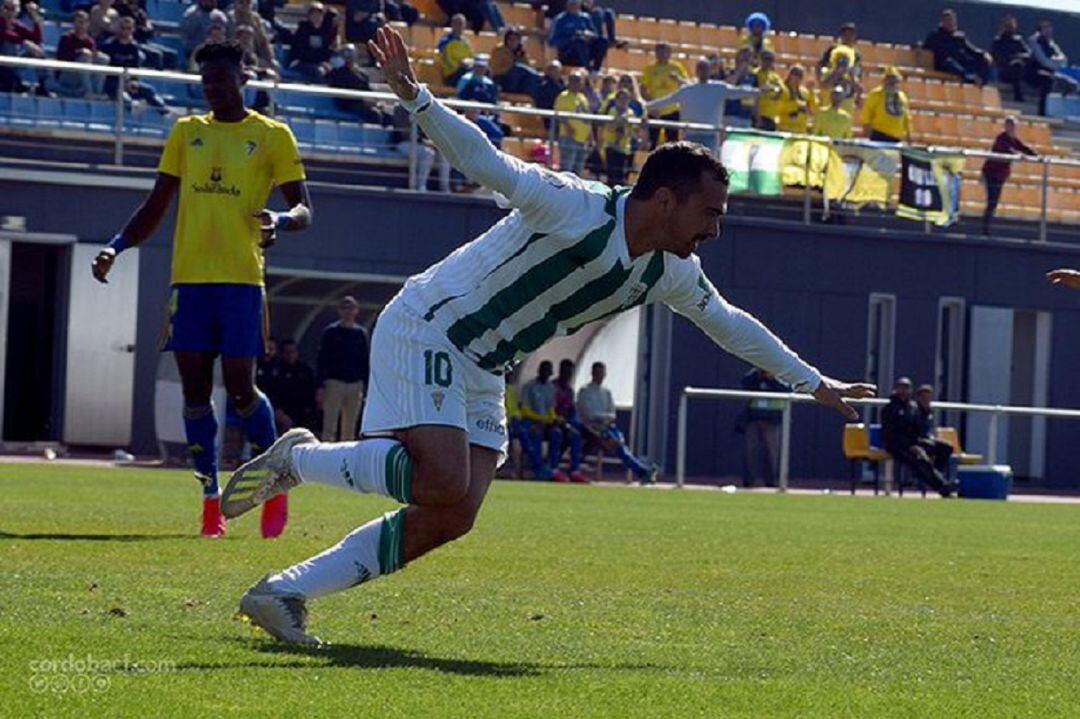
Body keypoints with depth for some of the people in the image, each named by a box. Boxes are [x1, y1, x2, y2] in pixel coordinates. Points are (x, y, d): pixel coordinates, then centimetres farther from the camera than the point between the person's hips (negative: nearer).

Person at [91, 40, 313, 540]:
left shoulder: (272, 136, 4)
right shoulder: (186, 132, 15)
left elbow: (303, 208, 3)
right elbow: (157, 204, 17)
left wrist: (281, 222, -21)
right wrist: (116, 247, 4)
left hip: (241, 276, -4)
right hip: (188, 275, 4)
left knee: (240, 387, -7)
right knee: (195, 387, 1)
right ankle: (212, 501, 7)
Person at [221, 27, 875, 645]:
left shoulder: (670, 273, 5)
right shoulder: (574, 208, -20)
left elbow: (730, 324, 20)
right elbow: (485, 161, -26)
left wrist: (814, 382, 26)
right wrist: (416, 99, -41)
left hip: (482, 374, 8)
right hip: (425, 330, -8)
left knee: (450, 520, -7)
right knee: (444, 484, -26)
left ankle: (286, 592, -5)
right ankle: (297, 461, -6)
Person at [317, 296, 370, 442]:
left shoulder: (361, 333, 11)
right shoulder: (331, 332, 1)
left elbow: (365, 362, 14)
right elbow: (321, 360, -1)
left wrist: (365, 386, 8)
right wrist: (321, 385, -9)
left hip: (355, 384, 4)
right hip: (335, 383, -4)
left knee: (350, 427, 7)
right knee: (329, 427, -8)